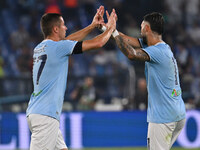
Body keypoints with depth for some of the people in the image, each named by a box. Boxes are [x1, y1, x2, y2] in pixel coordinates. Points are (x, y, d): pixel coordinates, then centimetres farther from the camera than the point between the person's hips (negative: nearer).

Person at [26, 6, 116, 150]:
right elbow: (97, 43, -6)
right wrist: (111, 28, 13)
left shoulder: (40, 48, 15)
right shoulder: (58, 47, -9)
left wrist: (93, 25, 34)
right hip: (45, 115, -9)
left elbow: (68, 40, 33)